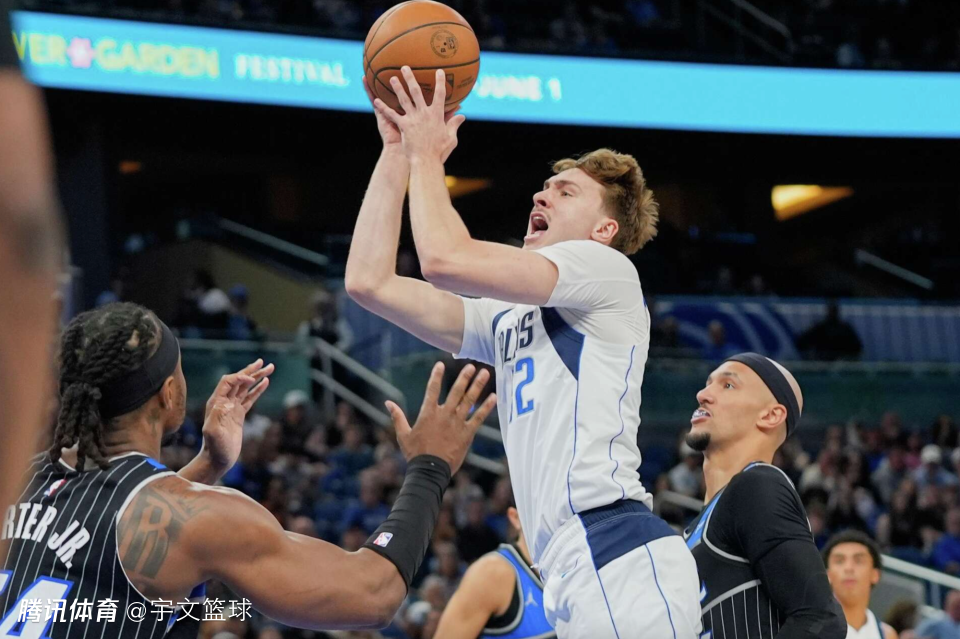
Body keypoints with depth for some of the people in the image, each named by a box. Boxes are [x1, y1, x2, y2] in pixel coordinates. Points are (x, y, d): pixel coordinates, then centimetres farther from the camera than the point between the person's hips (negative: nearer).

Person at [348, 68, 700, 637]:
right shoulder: (506, 318, 27)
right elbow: (368, 280, 21)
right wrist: (397, 153, 21)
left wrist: (427, 156, 6)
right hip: (574, 576, 9)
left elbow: (446, 259, -11)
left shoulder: (607, 269, 3)